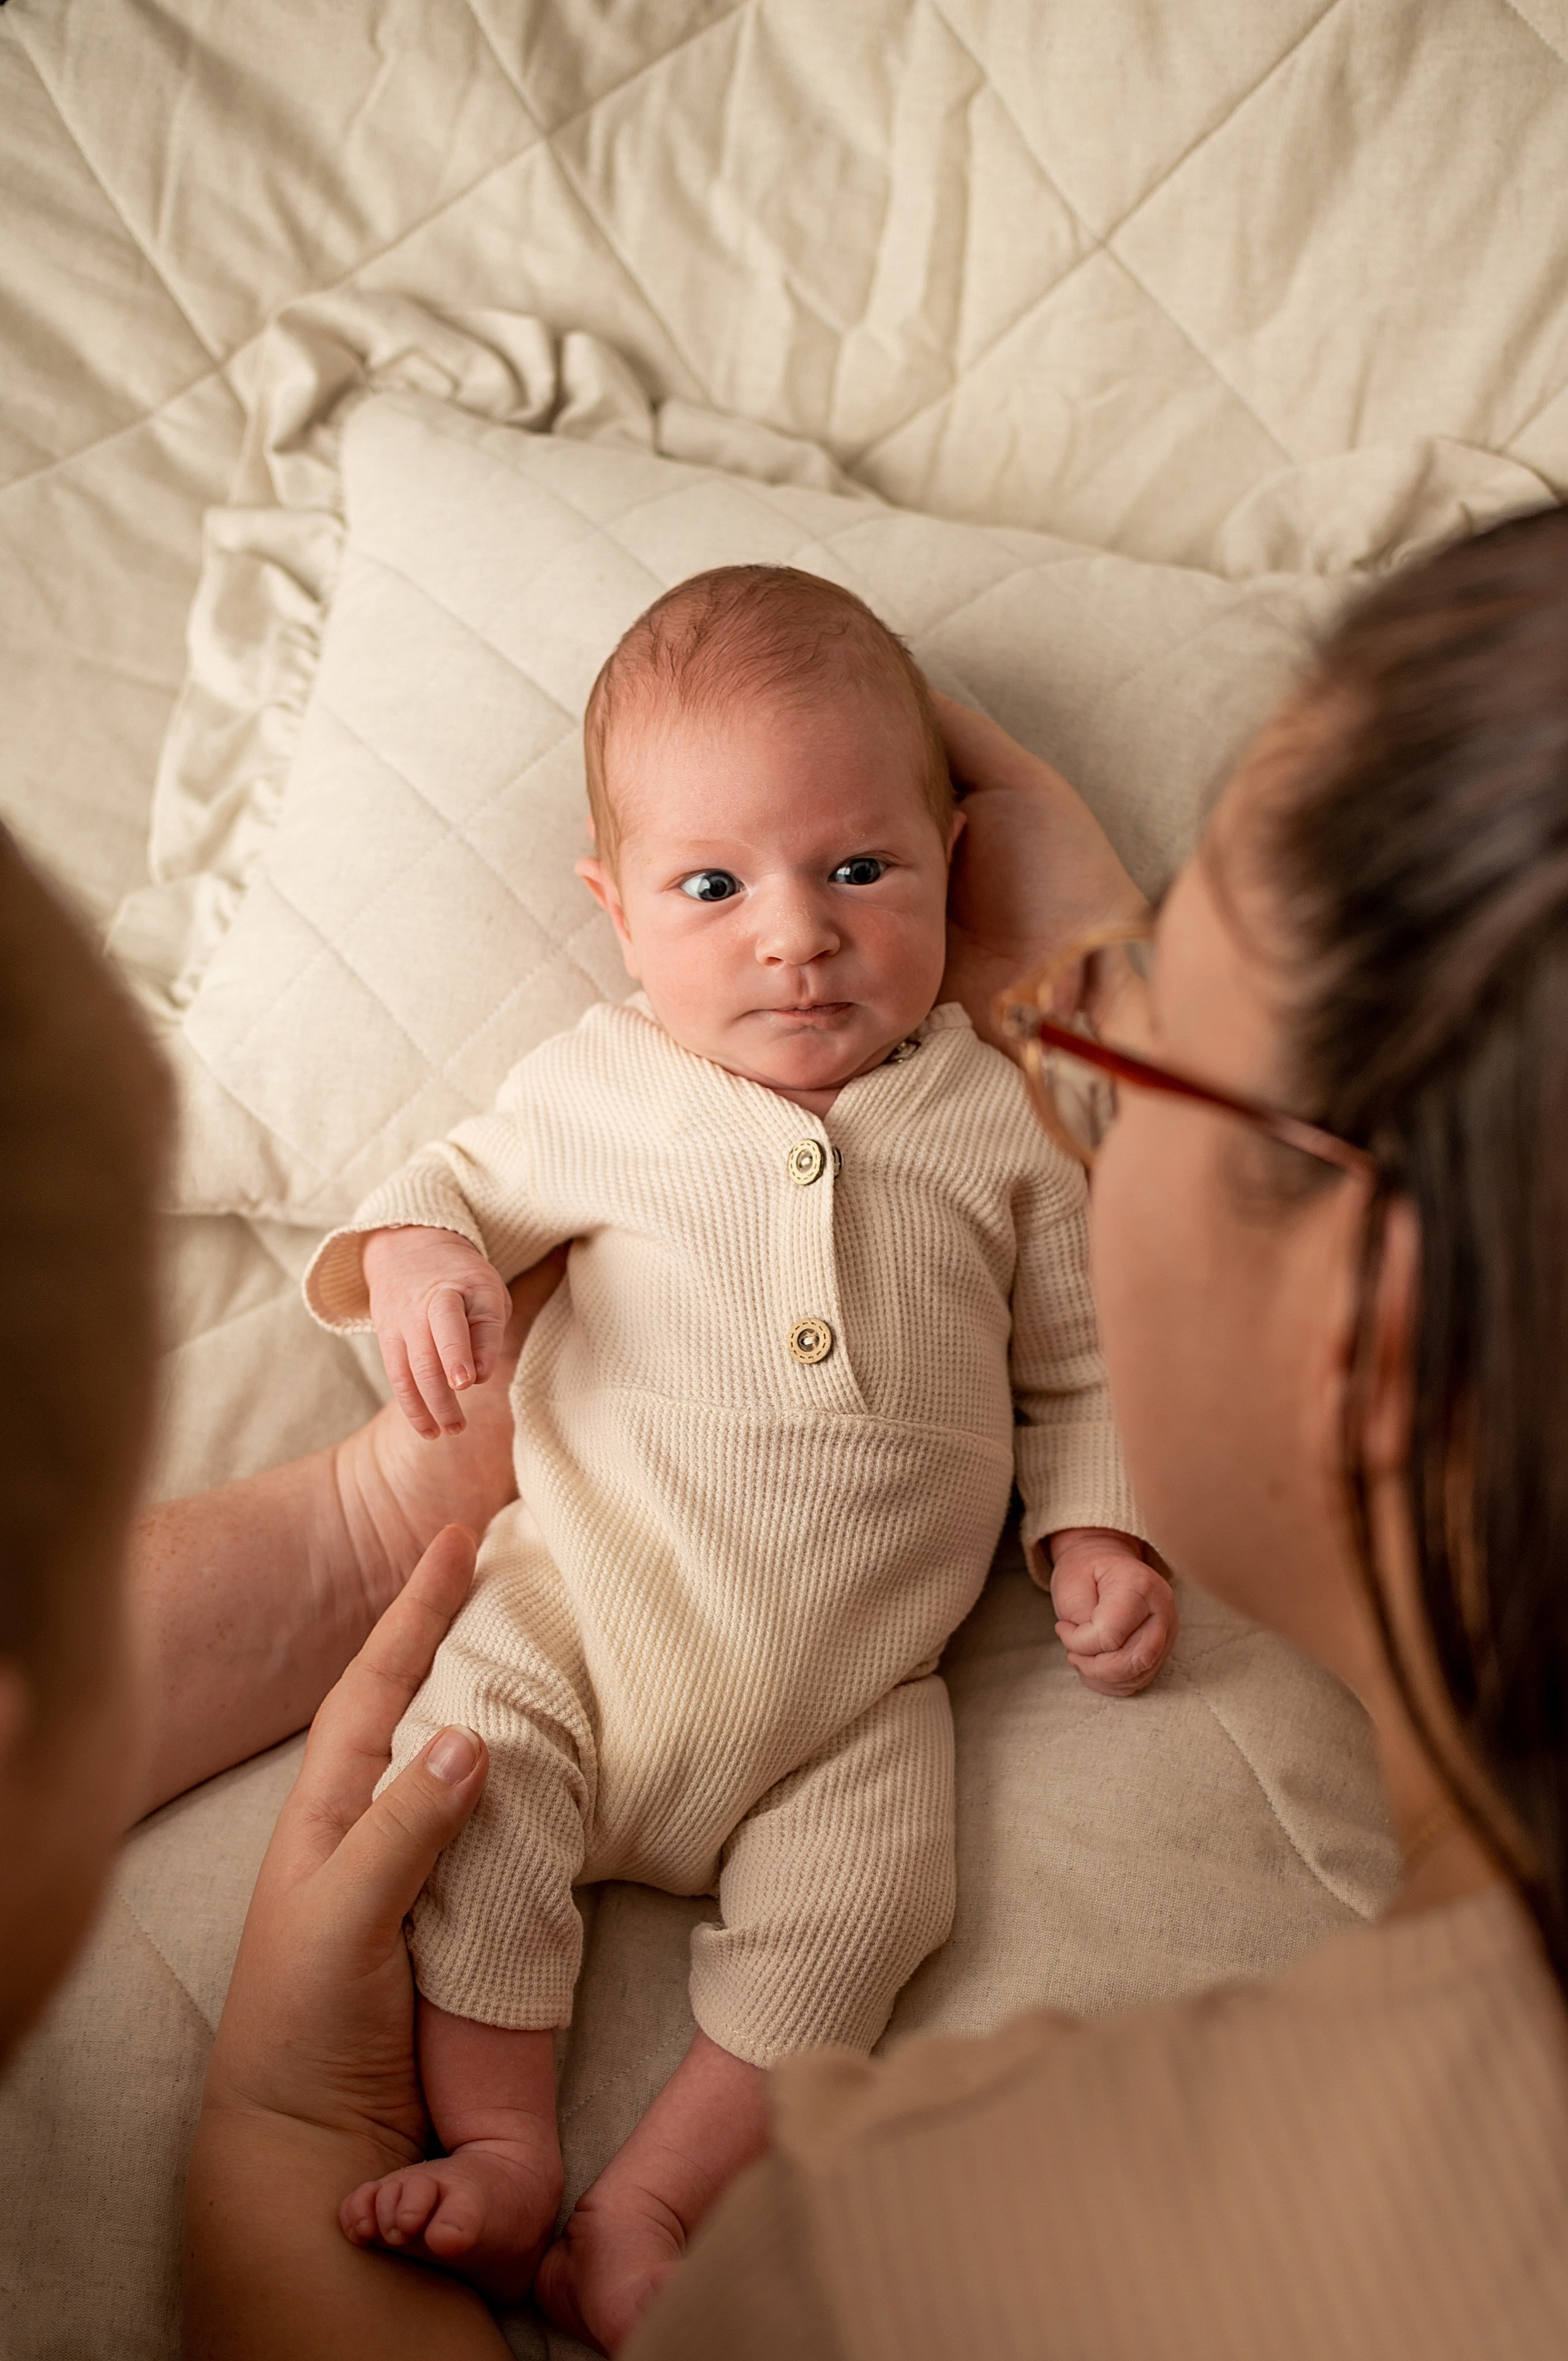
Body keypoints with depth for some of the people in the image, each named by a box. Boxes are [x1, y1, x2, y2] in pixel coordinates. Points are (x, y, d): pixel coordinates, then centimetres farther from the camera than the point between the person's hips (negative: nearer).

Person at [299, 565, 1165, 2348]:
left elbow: (1075, 1360, 9)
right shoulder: (602, 1085, 0)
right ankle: (501, 2147, 2)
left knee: (857, 1902, -13)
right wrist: (413, 1251, -11)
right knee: (467, 1791, -14)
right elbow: (472, 1178, 13)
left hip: (854, 1691, 0)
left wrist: (1096, 1530, -4)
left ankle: (649, 2202, 1)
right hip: (580, 1608, 1)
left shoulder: (997, 1116, 1)